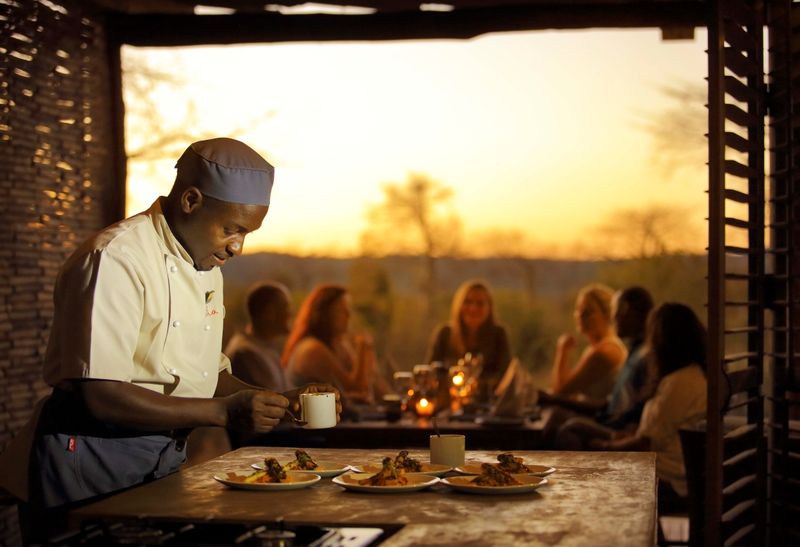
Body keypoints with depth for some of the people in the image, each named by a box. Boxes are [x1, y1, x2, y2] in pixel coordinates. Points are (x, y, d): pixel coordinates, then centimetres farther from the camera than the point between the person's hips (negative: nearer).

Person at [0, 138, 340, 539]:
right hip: (92, 462, -8)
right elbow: (102, 397, -24)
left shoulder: (208, 268, 12)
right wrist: (223, 412, -24)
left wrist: (278, 403, 1)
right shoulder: (116, 260, -18)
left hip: (164, 460, 8)